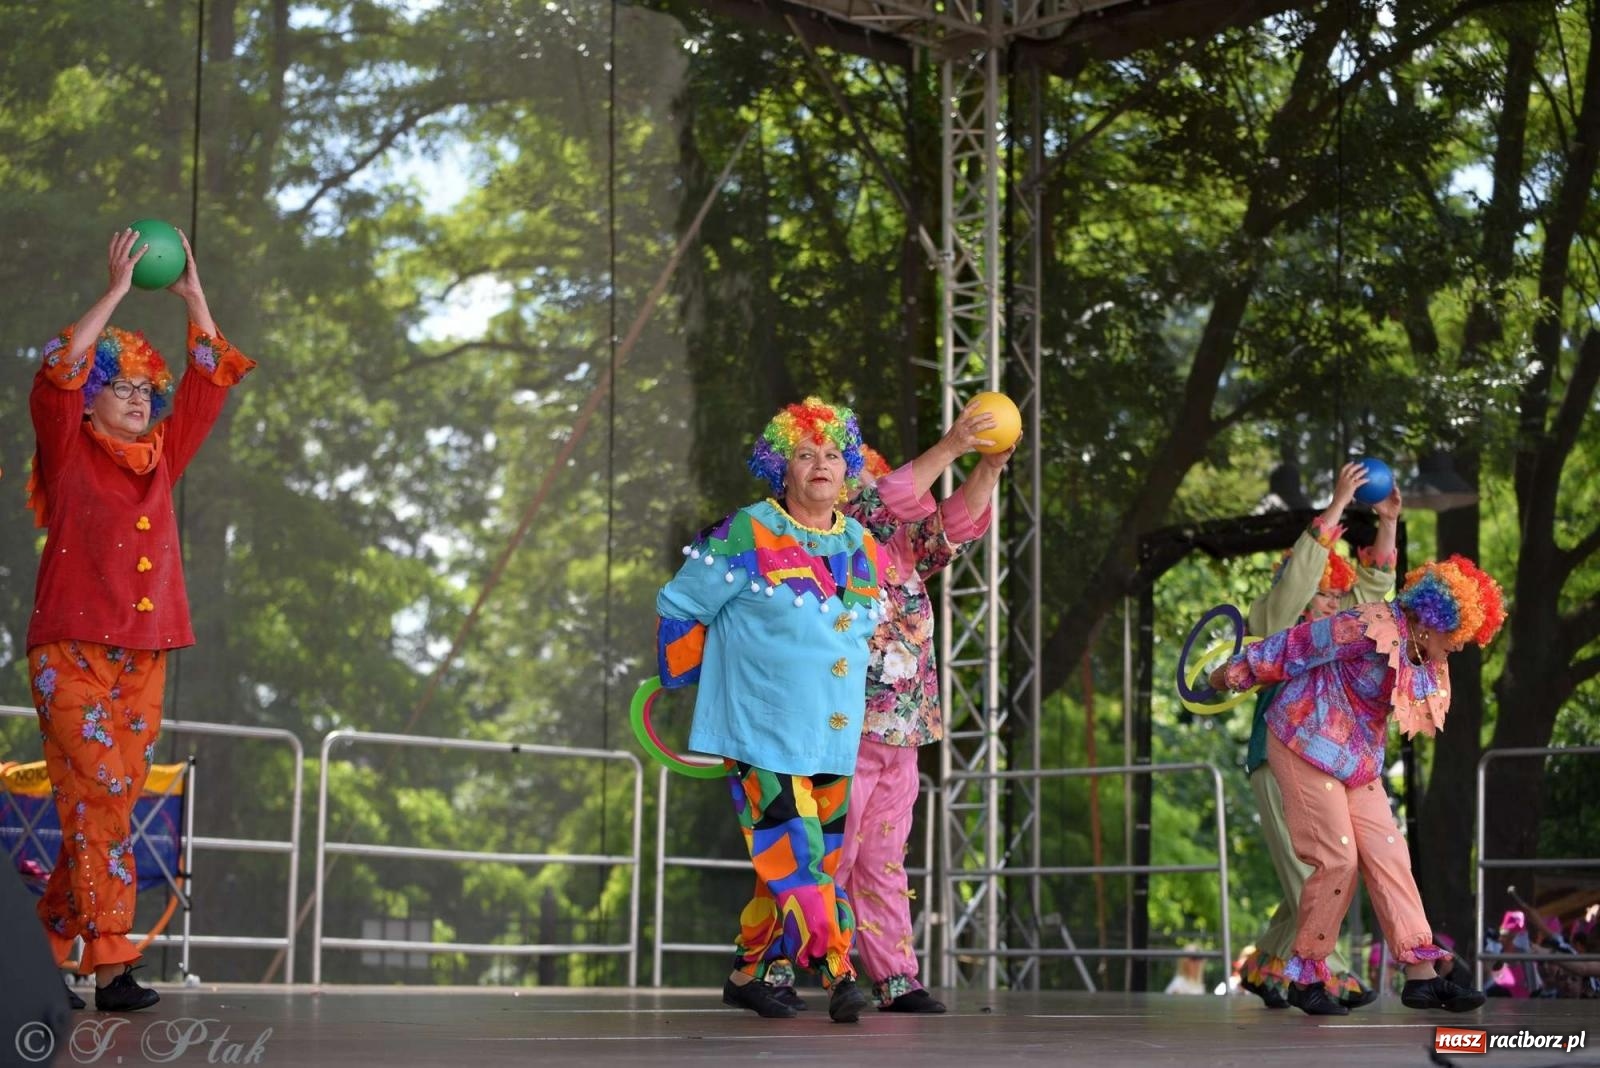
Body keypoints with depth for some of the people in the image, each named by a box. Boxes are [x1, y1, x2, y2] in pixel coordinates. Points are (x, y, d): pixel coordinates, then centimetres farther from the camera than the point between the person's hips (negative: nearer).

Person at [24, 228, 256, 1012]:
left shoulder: (159, 458, 17)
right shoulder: (69, 454, 4)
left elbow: (210, 380, 19)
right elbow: (61, 369, -10)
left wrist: (193, 297, 14)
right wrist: (115, 292, -9)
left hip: (143, 658, 6)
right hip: (73, 652, -5)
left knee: (102, 810, 3)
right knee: (100, 798, -14)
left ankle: (45, 951, 11)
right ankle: (111, 965, -17)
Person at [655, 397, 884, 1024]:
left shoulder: (861, 549, 10)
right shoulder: (746, 537, -8)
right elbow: (679, 608, 1)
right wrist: (686, 683, 8)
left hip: (834, 737, 6)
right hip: (762, 736, -6)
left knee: (814, 856, 10)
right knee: (794, 855, -13)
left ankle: (748, 972, 23)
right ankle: (839, 976, -14)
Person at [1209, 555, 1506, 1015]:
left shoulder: (1425, 660, 6)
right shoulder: (1374, 630, -23)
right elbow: (1298, 645, -16)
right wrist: (1237, 672, -4)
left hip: (1357, 759, 9)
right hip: (1306, 745, -9)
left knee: (1388, 853, 0)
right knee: (1337, 858, -11)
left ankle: (1422, 977, -3)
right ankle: (1305, 978, 3)